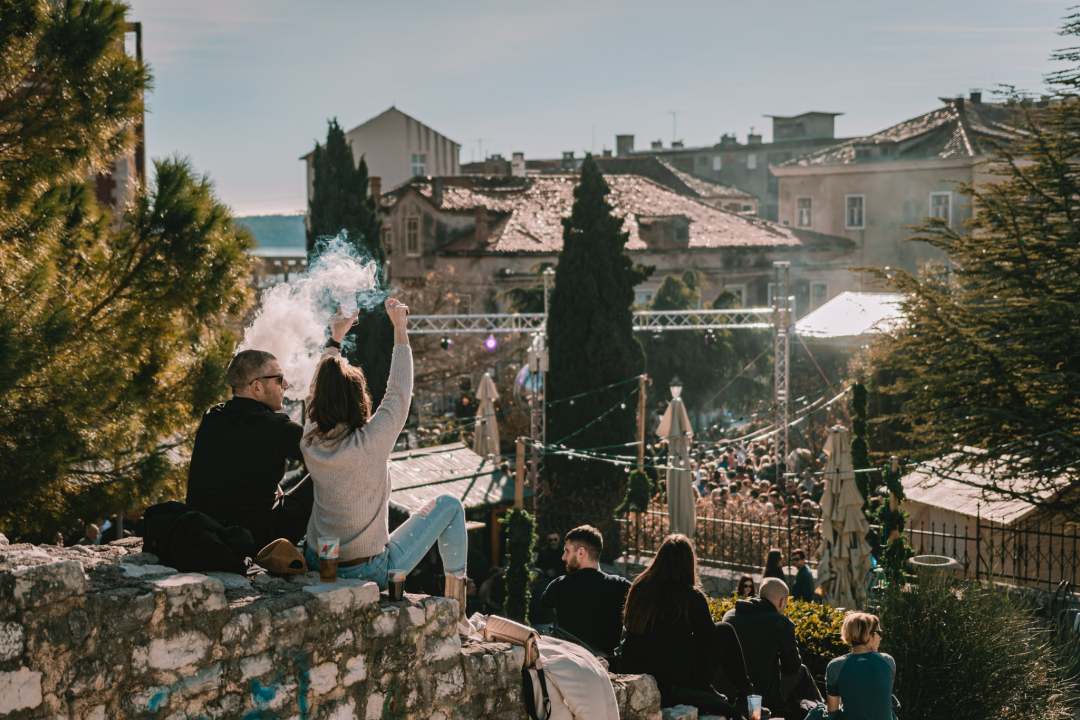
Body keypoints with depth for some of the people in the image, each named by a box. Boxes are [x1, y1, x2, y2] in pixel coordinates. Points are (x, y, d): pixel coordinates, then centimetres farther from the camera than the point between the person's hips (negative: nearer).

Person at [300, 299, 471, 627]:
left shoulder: (310, 442, -7)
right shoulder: (372, 441, -22)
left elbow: (320, 390, 12)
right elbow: (399, 390, -6)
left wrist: (335, 339, 24)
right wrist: (400, 328, 6)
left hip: (319, 568, 6)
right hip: (372, 573, -6)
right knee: (449, 505, 12)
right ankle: (456, 605, 20)